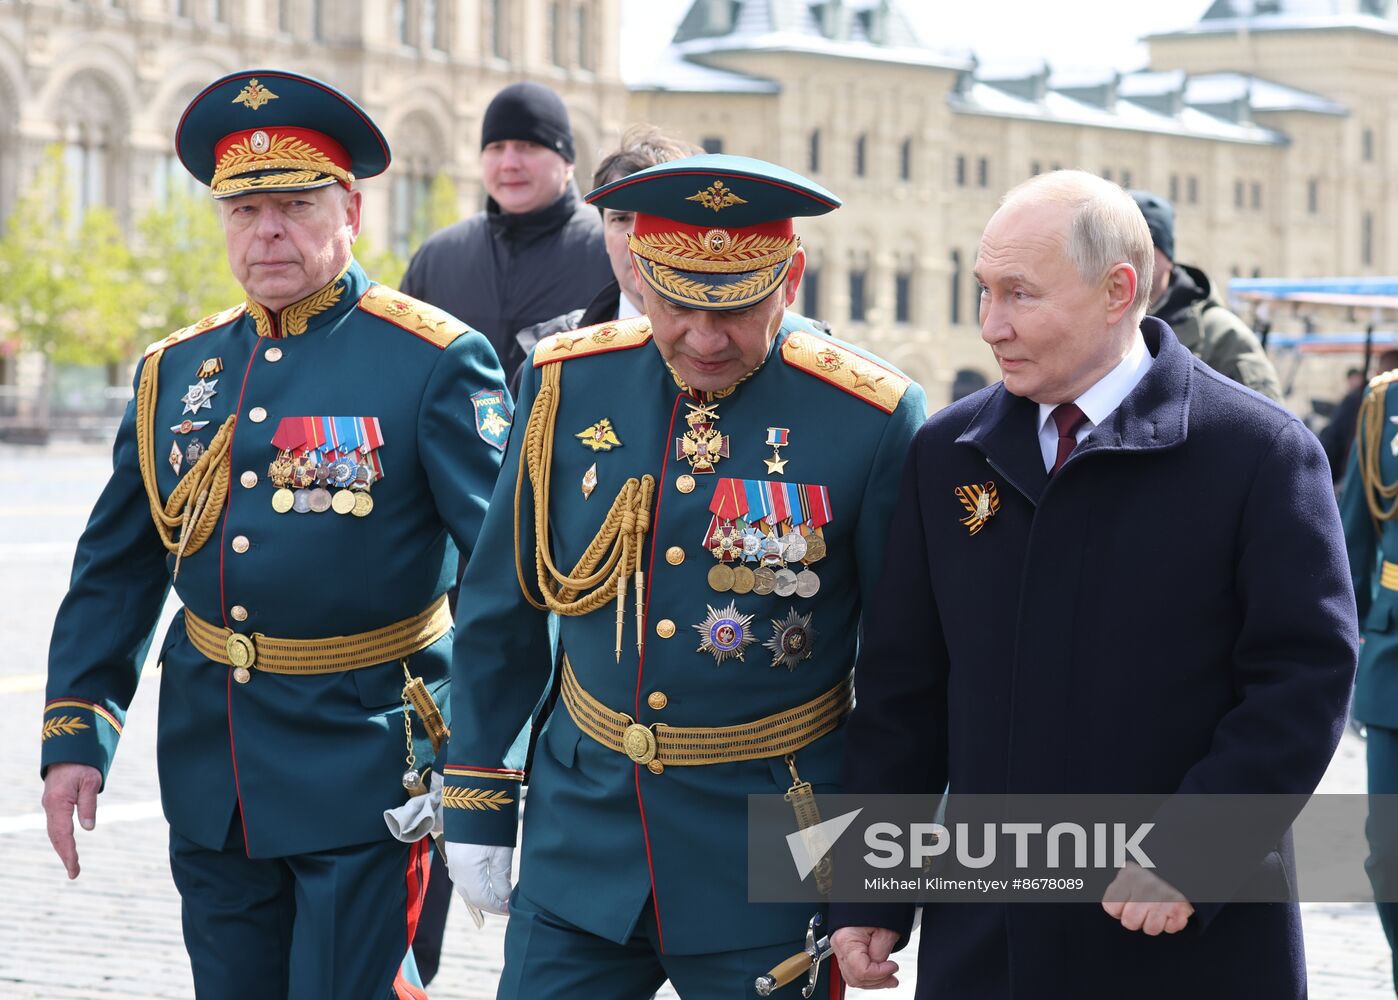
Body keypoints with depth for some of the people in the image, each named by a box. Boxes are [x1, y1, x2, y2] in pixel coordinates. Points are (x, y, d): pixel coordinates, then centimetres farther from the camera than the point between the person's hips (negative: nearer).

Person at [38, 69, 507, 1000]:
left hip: (364, 765, -5)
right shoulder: (176, 371, 9)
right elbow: (113, 574, 14)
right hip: (210, 774, 6)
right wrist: (76, 734, 5)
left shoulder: (434, 363, -7)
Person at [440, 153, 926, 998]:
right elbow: (503, 608, 8)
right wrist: (476, 803, 9)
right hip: (583, 827, 3)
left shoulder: (871, 420, -12)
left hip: (767, 861, -3)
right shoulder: (568, 385, -2)